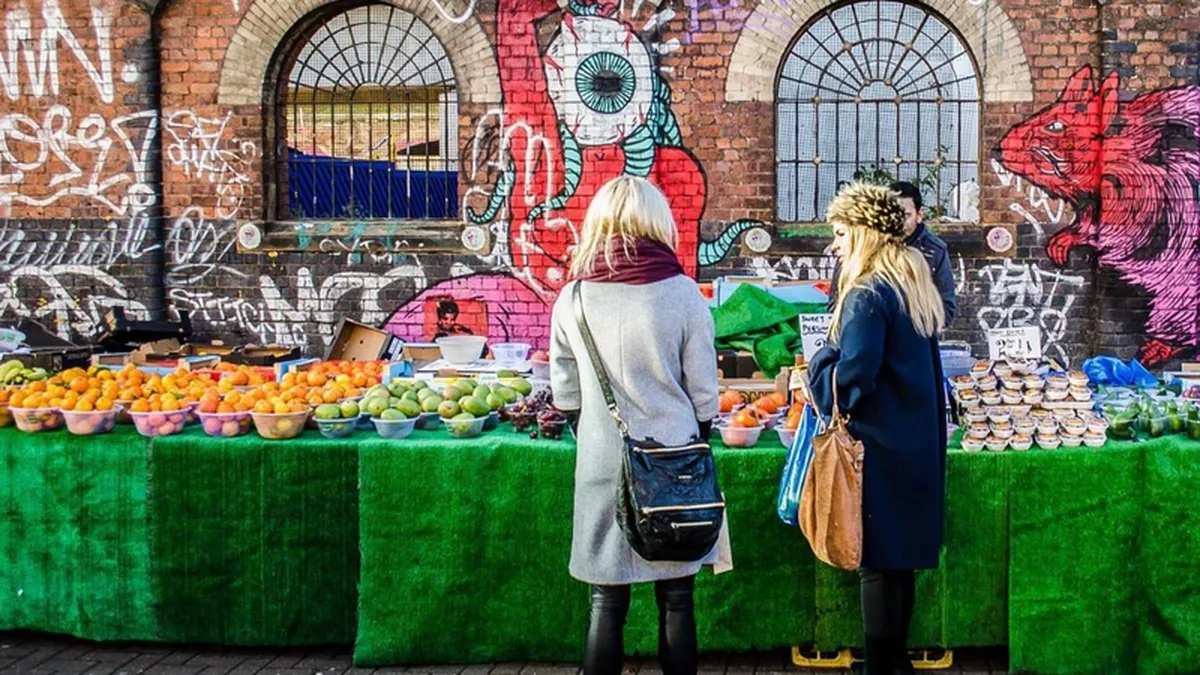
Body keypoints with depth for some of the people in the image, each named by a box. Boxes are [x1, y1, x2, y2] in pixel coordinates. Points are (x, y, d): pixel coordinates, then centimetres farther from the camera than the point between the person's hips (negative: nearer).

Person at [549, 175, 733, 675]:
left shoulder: (573, 298, -3)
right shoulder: (681, 293, -8)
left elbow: (566, 394, 4)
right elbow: (703, 393, -2)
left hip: (602, 463, 1)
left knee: (607, 601, 9)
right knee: (676, 599, 10)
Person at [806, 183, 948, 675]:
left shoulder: (866, 296, -18)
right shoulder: (914, 286, 11)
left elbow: (852, 378, -23)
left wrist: (820, 363, -4)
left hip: (879, 446, -9)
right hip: (916, 441, 9)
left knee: (877, 560, 0)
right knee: (898, 554, 17)